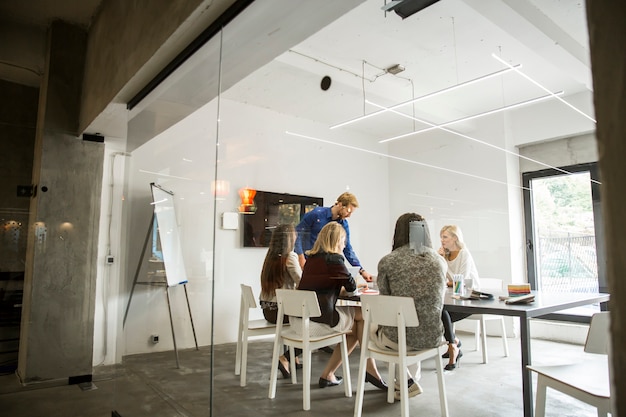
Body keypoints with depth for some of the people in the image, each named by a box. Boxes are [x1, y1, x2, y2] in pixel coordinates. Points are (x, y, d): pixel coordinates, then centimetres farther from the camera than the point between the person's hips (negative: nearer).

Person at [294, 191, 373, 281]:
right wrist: (301, 258, -15)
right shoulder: (316, 214, -15)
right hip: (305, 259, -4)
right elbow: (298, 232, -10)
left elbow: (347, 249, 3)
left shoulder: (344, 224, -1)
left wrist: (362, 271, -3)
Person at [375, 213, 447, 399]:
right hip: (432, 337, 4)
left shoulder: (387, 261, -11)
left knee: (373, 329, 30)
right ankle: (413, 378, 47)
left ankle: (408, 383, 28)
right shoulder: (439, 261, 1)